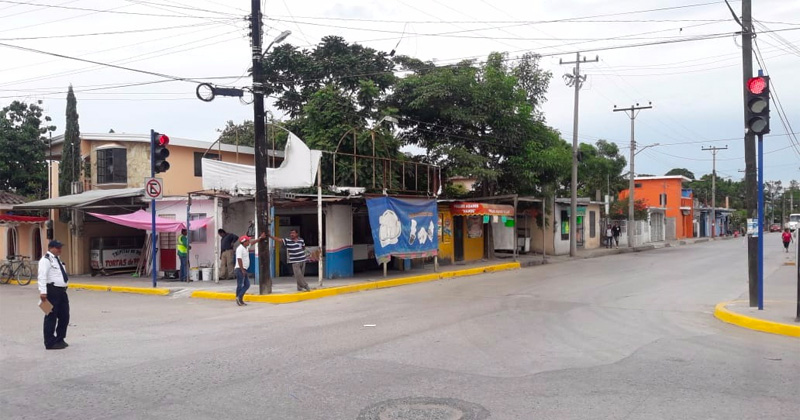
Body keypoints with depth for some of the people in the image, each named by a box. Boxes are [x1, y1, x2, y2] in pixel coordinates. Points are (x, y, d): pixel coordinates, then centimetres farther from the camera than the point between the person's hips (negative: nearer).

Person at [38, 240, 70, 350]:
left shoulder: (57, 259, 19)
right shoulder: (46, 260, -10)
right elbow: (42, 276, -20)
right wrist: (43, 291, -28)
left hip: (61, 291, 9)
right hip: (52, 291, -9)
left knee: (64, 316, 13)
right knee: (51, 317, -2)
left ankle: (60, 339, 26)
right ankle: (50, 343, 6)